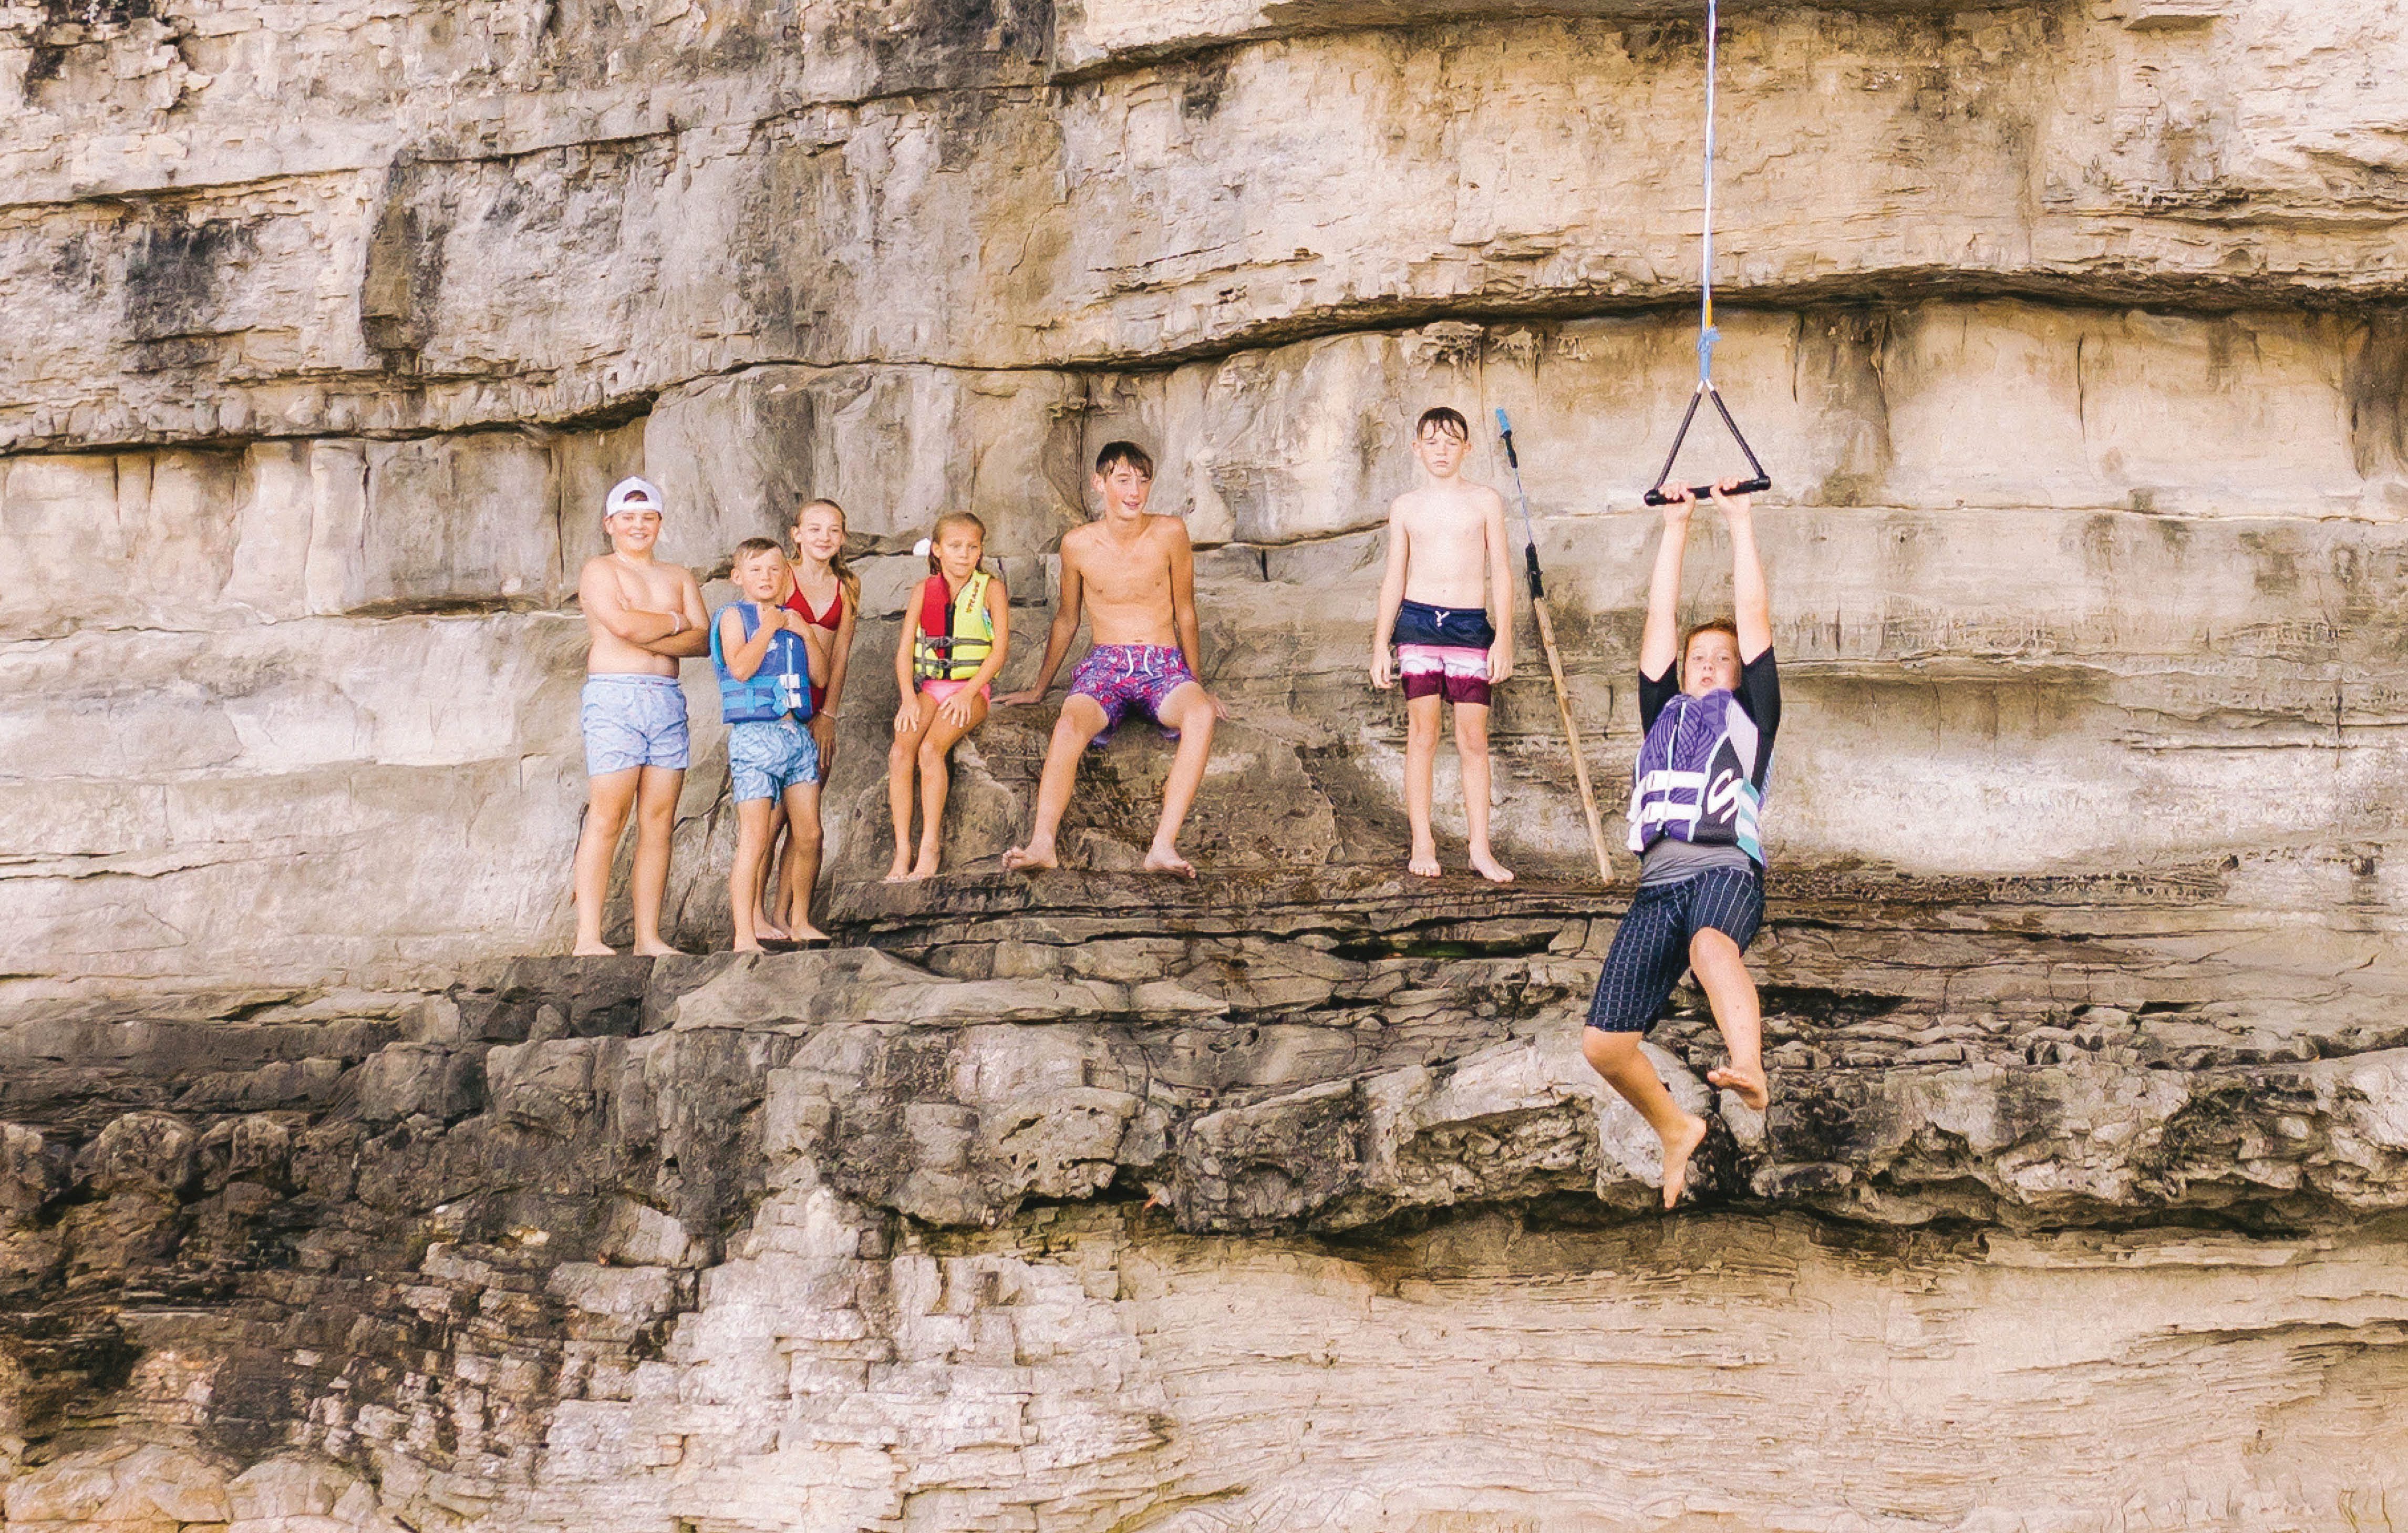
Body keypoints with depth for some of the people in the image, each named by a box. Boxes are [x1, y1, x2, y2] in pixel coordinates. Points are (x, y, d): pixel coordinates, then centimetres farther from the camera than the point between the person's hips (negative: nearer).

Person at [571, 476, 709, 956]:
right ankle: (588, 938, -12)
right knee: (607, 819, -11)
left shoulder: (678, 577, 20)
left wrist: (652, 641, -9)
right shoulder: (599, 570, 5)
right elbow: (623, 623, -13)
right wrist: (674, 621, 3)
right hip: (615, 699, -5)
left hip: (668, 701, 5)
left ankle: (648, 937, 3)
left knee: (658, 823, 1)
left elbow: (703, 640, 7)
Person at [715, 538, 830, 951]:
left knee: (808, 832, 7)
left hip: (797, 732, 6)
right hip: (754, 733, -6)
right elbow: (740, 667, -17)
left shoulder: (793, 620, 16)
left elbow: (820, 675, 11)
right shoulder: (735, 616, 0)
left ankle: (800, 921, 20)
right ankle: (745, 934, -13)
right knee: (755, 836, -12)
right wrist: (769, 626, -12)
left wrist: (807, 634, 0)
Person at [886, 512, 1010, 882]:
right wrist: (909, 698, -8)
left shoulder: (990, 588, 3)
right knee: (900, 752, -22)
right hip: (929, 688, 3)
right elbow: (905, 649, 7)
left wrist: (967, 694, -15)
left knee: (931, 749, -29)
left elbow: (1000, 649, -4)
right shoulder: (924, 591, 11)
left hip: (972, 688, -3)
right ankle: (902, 851, -20)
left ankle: (929, 848, -24)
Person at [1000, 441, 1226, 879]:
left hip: (1164, 666, -1)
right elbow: (1067, 620, 18)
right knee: (1070, 725, -34)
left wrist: (1196, 686, 15)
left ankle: (1164, 846, -45)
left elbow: (1185, 612, 11)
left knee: (1200, 714, -36)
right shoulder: (1078, 544, 3)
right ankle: (1042, 843, -50)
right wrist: (1039, 689, 26)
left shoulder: (1170, 534, 0)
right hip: (1105, 664, 1)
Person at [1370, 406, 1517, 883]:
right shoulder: (1406, 507, 11)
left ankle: (1480, 849, 1)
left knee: (1473, 737, -1)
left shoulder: (1485, 502, 7)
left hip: (1471, 627, -1)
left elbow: (1501, 573, 6)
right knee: (1422, 733, -2)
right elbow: (1394, 578, 14)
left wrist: (1503, 639, -2)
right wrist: (1380, 646, 9)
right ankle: (1422, 844, 2)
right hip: (1418, 623, 1)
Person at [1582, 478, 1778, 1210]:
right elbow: (1658, 621, 28)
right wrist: (1675, 529, 31)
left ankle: (1750, 1072, -65)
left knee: (1711, 944, -41)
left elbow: (1755, 618, 17)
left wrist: (1740, 523, 22)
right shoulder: (1663, 714, 30)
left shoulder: (1747, 715, 21)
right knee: (1603, 1044, -4)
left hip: (1727, 869, -4)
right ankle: (1676, 1131, 23)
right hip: (1659, 882, 4)